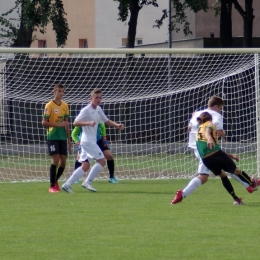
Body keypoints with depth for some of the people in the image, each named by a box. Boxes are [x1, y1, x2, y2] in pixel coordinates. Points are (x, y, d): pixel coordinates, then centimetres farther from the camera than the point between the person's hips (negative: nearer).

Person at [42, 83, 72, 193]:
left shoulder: (65, 105, 10)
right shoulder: (49, 105, -8)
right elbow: (44, 122, -12)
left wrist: (69, 139, 15)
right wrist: (58, 124, -21)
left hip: (62, 137, 6)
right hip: (52, 137, -6)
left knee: (63, 161, 3)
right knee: (55, 160, -12)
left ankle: (55, 180, 25)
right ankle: (52, 186, -5)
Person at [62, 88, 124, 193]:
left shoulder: (98, 109, 13)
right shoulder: (86, 110, -13)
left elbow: (106, 121, 25)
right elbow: (75, 123, -19)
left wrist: (117, 125, 9)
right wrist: (88, 123, -32)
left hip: (92, 141, 9)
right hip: (87, 140, -9)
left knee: (85, 166, 7)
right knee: (101, 161, -13)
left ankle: (68, 184, 6)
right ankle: (88, 182, -9)